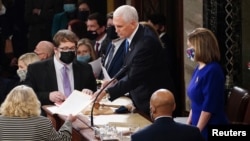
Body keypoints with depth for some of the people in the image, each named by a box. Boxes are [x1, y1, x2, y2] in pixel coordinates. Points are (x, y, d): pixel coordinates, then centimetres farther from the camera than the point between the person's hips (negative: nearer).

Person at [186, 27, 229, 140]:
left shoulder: (212, 71, -18)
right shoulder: (199, 68, 9)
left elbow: (209, 107, -21)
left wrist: (197, 131, -18)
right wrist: (189, 123, 14)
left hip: (211, 129, -9)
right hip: (199, 127, 9)